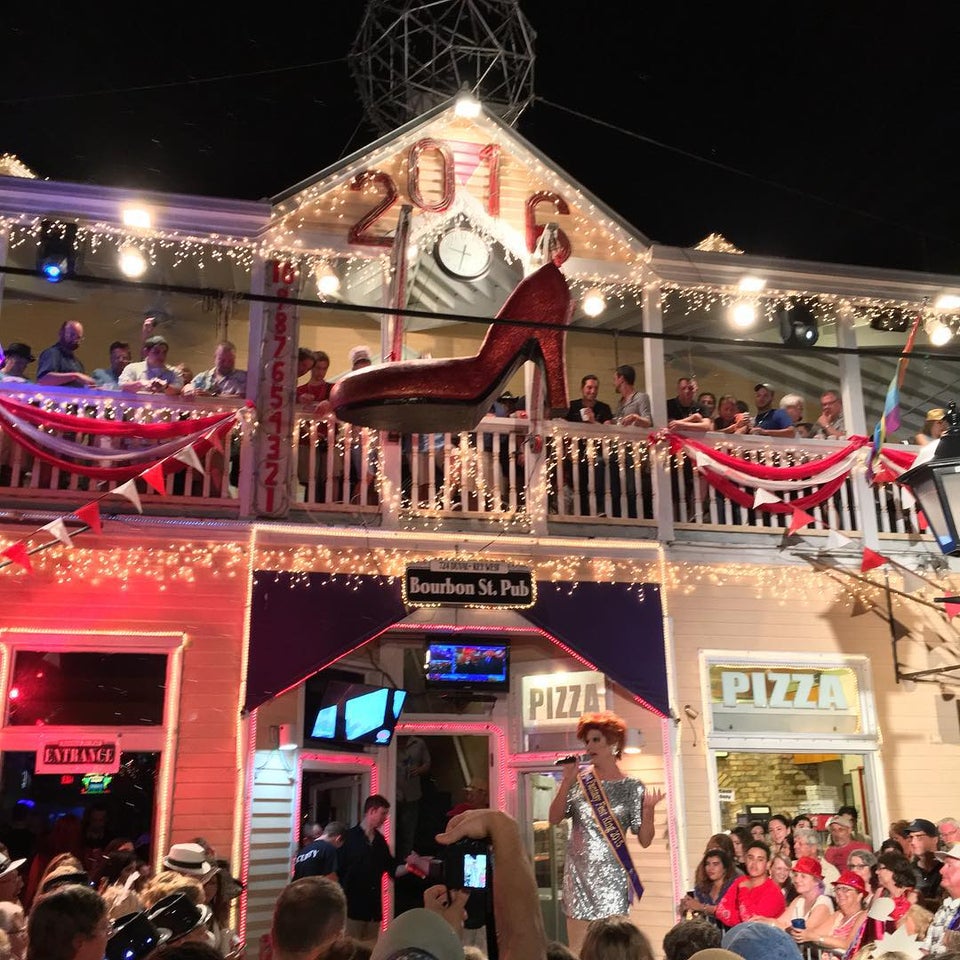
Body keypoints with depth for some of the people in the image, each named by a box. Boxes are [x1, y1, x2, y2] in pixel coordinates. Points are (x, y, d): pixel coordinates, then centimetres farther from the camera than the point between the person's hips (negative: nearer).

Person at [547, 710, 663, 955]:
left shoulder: (632, 787, -1)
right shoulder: (579, 782, 4)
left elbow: (645, 840, -1)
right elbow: (554, 818, -4)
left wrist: (648, 809, -17)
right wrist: (566, 782, -13)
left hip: (612, 877, -2)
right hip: (579, 875, 2)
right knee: (577, 950, 3)